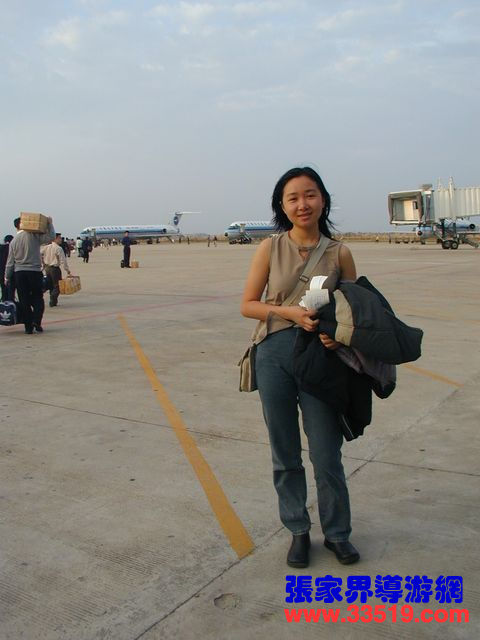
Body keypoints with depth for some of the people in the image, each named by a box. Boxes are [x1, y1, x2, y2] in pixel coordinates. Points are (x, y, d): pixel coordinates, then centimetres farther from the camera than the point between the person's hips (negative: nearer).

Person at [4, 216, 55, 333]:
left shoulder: (14, 241, 6)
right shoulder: (34, 235, -8)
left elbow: (10, 261, 9)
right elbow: (50, 237, -13)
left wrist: (7, 277, 17)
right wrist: (49, 224, -2)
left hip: (19, 273, 3)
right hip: (35, 271, -3)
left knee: (24, 301, 6)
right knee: (38, 298, 9)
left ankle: (28, 326, 6)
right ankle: (36, 321, -9)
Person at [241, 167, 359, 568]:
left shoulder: (339, 253, 1)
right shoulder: (271, 248, 0)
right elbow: (248, 304, 2)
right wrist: (290, 312, -14)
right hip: (275, 356, 1)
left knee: (327, 455, 5)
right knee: (285, 455, 11)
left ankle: (337, 533, 28)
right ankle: (298, 531, 30)